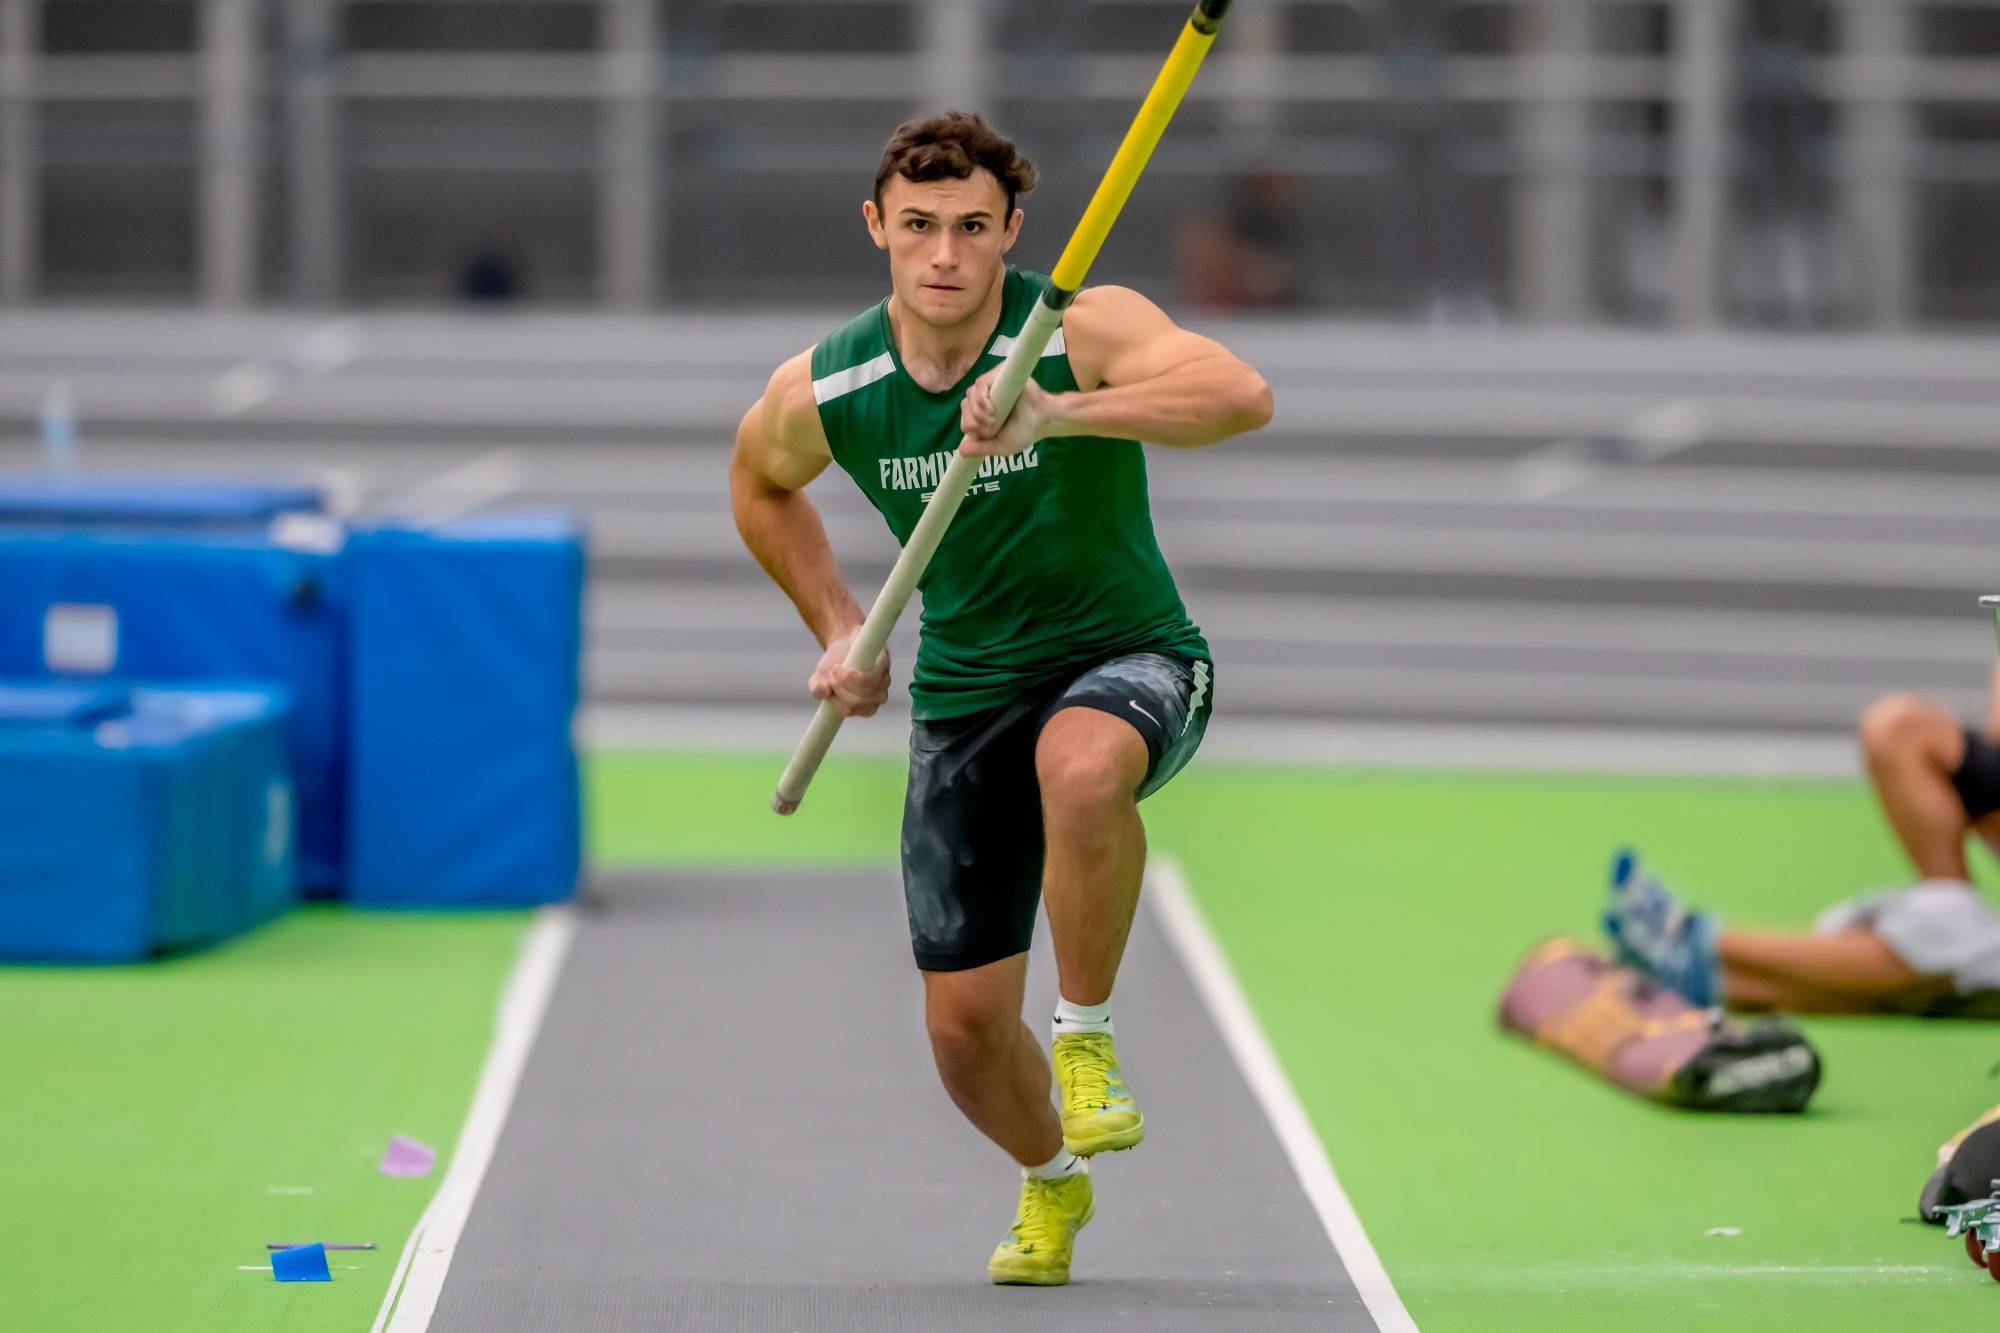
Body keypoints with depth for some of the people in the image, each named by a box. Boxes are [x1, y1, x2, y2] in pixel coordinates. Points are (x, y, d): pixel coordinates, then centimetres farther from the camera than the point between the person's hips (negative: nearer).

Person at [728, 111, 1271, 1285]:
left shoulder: (1082, 329, -20)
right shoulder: (822, 393, -9)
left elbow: (1241, 394, -39)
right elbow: (761, 483, 16)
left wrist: (1059, 412, -49)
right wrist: (841, 632, 7)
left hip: (1130, 661, -4)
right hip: (965, 693, 4)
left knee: (1082, 767, -42)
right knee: (964, 1024, 2)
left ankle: (1088, 1042, -18)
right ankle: (1052, 1178, 37)